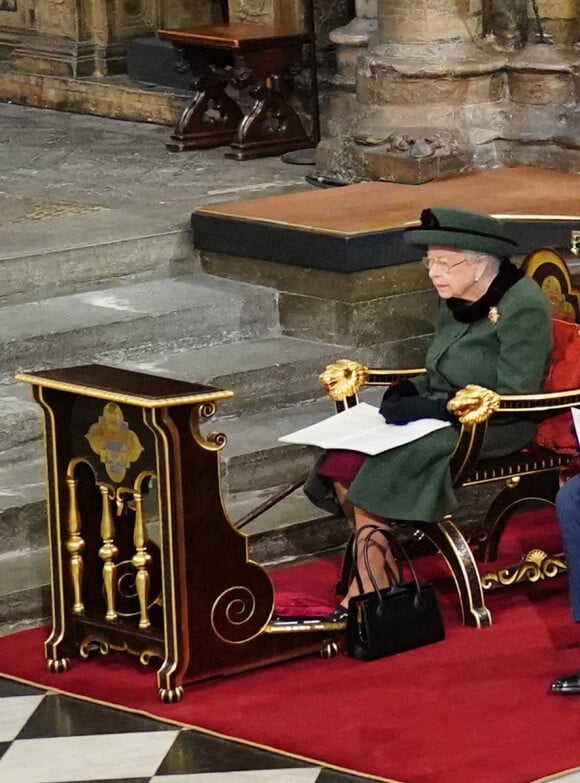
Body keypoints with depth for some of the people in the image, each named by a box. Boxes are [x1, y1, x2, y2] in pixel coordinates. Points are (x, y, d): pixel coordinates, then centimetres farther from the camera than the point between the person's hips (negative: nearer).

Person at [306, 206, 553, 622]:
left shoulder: (522, 306, -15)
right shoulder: (457, 302, 8)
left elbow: (514, 398, -19)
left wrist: (435, 408, -23)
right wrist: (409, 392, -4)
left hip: (494, 429, -8)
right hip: (442, 412, 8)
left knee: (383, 465, -26)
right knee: (343, 459, -17)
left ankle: (370, 586, -12)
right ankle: (376, 575, -7)